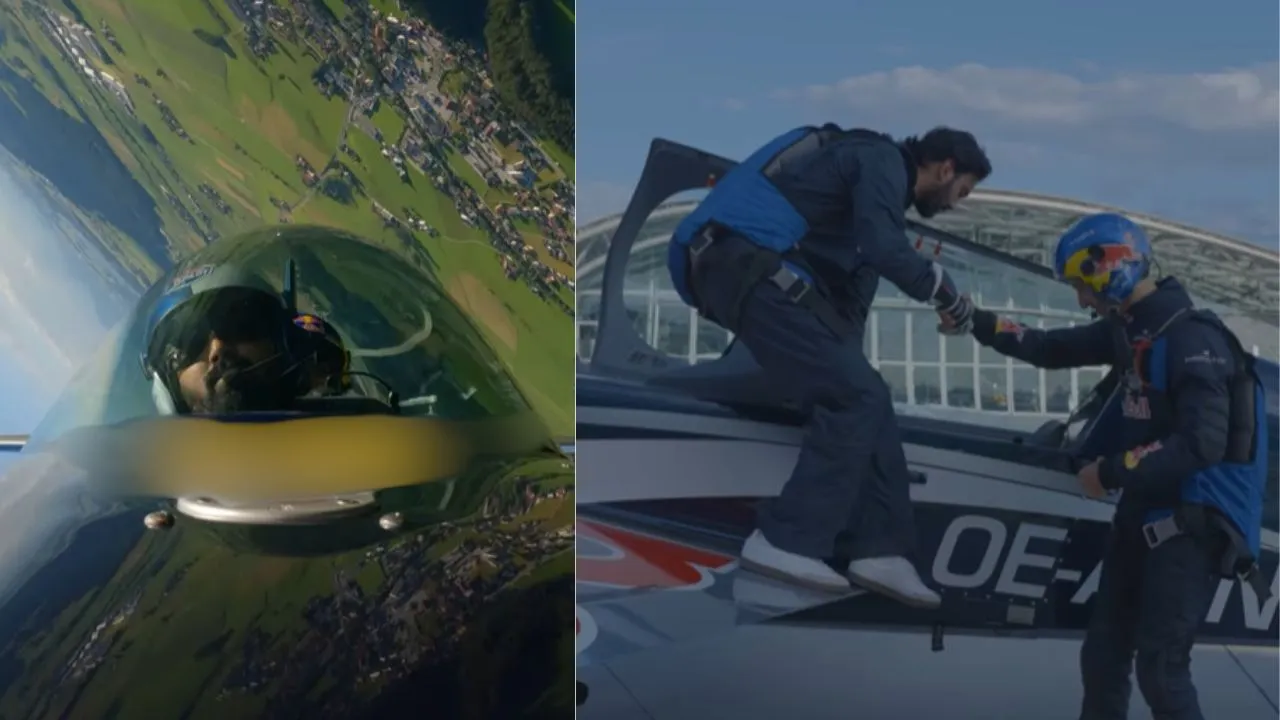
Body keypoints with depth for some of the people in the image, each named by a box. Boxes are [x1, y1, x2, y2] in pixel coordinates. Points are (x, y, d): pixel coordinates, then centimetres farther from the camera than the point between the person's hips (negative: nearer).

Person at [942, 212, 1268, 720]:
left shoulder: (1193, 339, -21)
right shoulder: (1129, 328, 6)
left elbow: (1202, 444, -28)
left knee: (1160, 668, -12)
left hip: (1194, 523, -9)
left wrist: (1110, 472, -20)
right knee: (1102, 657, 14)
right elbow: (1053, 350, 17)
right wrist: (978, 324, 7)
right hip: (1144, 512, 9)